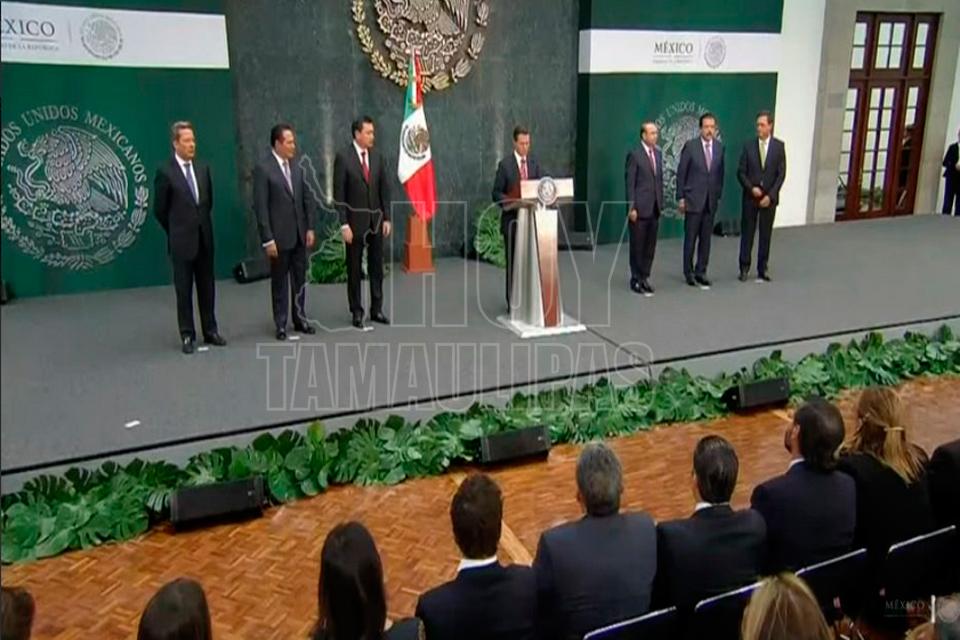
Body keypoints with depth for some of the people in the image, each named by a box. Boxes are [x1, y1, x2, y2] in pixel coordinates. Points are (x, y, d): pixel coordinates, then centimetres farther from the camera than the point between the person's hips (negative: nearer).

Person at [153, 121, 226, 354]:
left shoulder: (203, 168, 6)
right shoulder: (165, 172, -9)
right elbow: (160, 210, -3)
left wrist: (201, 224, 14)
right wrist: (176, 231, 5)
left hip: (205, 238, 5)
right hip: (182, 240, -4)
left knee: (207, 287, 10)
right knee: (183, 289, 4)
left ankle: (210, 331, 20)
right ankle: (187, 335, 12)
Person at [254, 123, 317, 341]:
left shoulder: (296, 168, 7)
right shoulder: (263, 169, -10)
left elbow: (307, 199, 11)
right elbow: (260, 207, -13)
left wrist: (310, 228, 4)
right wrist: (268, 239, -16)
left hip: (299, 235, 5)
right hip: (279, 237, -5)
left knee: (300, 279, 11)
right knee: (279, 281, 6)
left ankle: (300, 319, 24)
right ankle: (281, 325, 16)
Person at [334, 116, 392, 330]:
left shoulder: (377, 156, 5)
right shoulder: (343, 156, -8)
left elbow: (385, 189, 7)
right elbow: (339, 194, -10)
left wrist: (387, 218, 2)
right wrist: (344, 224, -14)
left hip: (376, 220, 4)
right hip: (355, 221, -4)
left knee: (376, 266, 8)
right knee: (354, 268, 5)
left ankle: (377, 310, 17)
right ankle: (357, 312, 14)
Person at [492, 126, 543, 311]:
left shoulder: (534, 163, 9)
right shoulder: (505, 164, -4)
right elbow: (496, 193, -5)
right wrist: (512, 202, -21)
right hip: (512, 219, -3)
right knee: (513, 261, 2)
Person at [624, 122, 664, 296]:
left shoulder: (658, 154, 12)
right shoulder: (634, 155, -8)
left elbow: (660, 180, 15)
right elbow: (630, 184, -10)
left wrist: (661, 203, 11)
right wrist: (631, 208, -14)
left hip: (654, 208, 6)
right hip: (640, 209, -6)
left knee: (650, 246, 9)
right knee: (637, 246, 2)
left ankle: (644, 277, 19)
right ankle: (636, 280, 12)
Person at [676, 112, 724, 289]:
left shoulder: (719, 147, 6)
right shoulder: (690, 146, -7)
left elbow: (720, 173, 11)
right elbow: (681, 173, -5)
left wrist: (719, 195, 9)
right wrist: (680, 197, -7)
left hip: (711, 200, 4)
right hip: (693, 199, -4)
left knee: (706, 238, 7)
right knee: (690, 238, 2)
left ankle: (701, 271, 16)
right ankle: (689, 272, 13)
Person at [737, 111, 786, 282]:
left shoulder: (779, 146, -1)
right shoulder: (748, 145, -1)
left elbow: (781, 174, -2)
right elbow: (741, 172, 0)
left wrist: (770, 195, -10)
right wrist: (751, 188, -14)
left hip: (769, 197, 0)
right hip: (750, 196, 0)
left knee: (766, 234, 6)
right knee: (747, 233, 4)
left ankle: (763, 269, 14)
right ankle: (744, 268, 12)